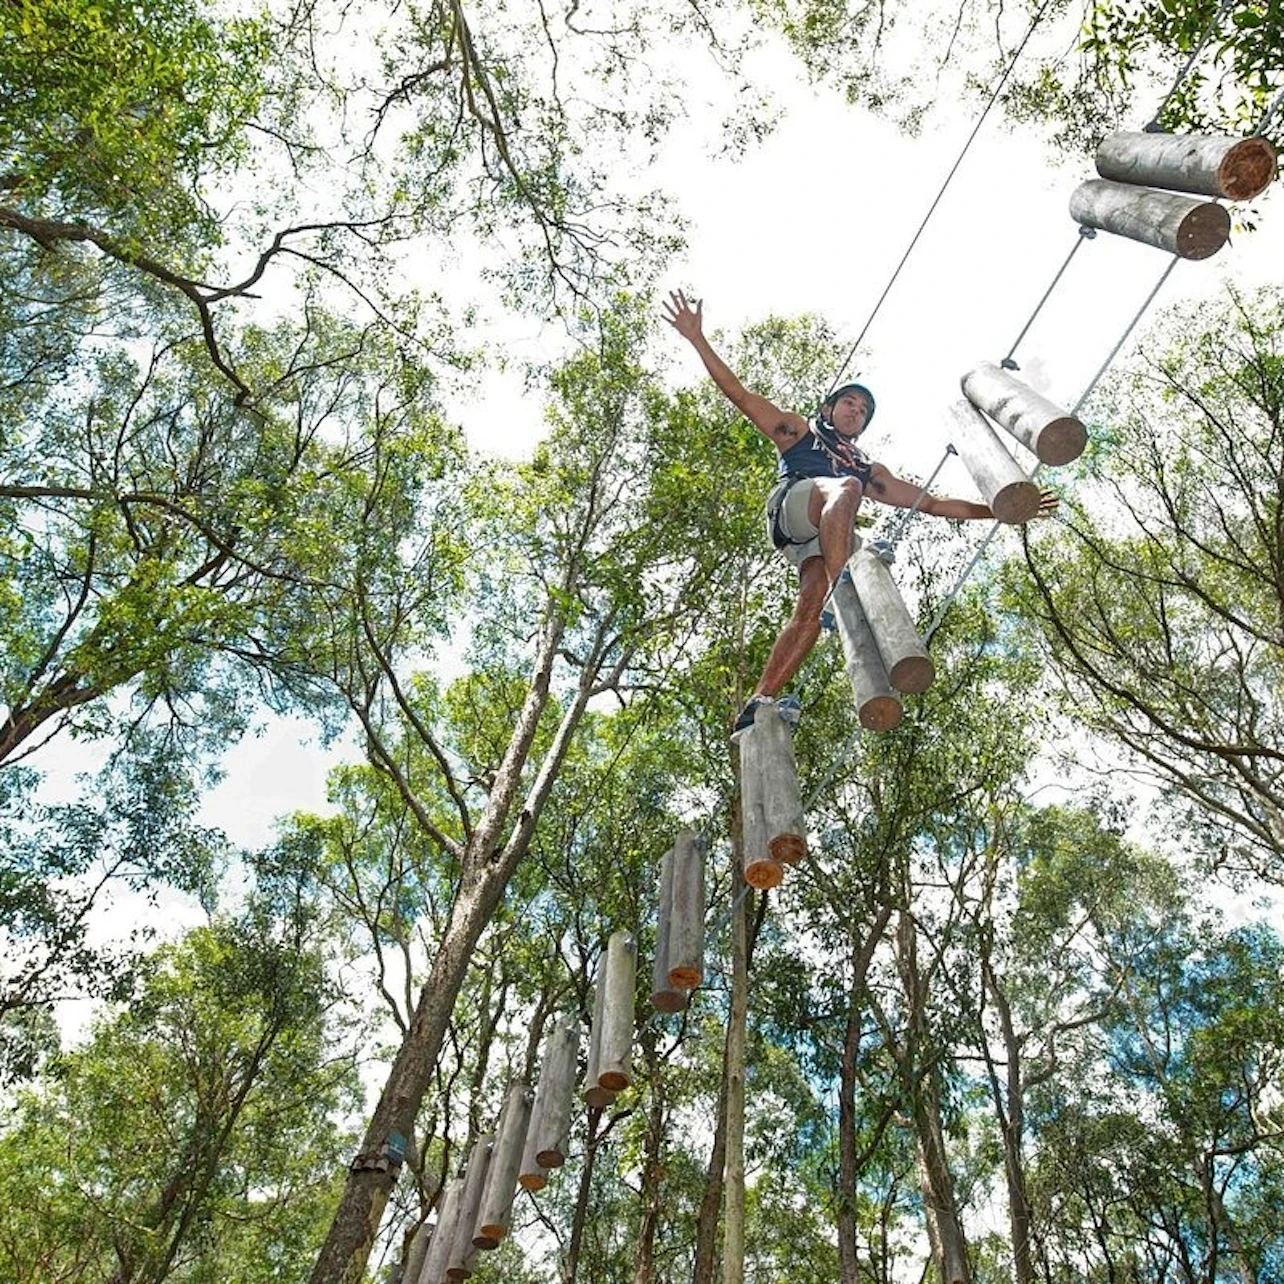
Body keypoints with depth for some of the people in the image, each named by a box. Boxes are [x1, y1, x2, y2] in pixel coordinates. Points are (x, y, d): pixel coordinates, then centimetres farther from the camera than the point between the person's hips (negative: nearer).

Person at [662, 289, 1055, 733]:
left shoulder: (870, 469, 40)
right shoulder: (798, 431, 32)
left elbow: (931, 503, 37)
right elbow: (738, 393, 23)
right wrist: (697, 338, 14)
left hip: (832, 534, 3)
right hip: (792, 504, -3)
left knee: (811, 604, -26)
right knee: (845, 488, -35)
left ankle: (758, 704, -35)